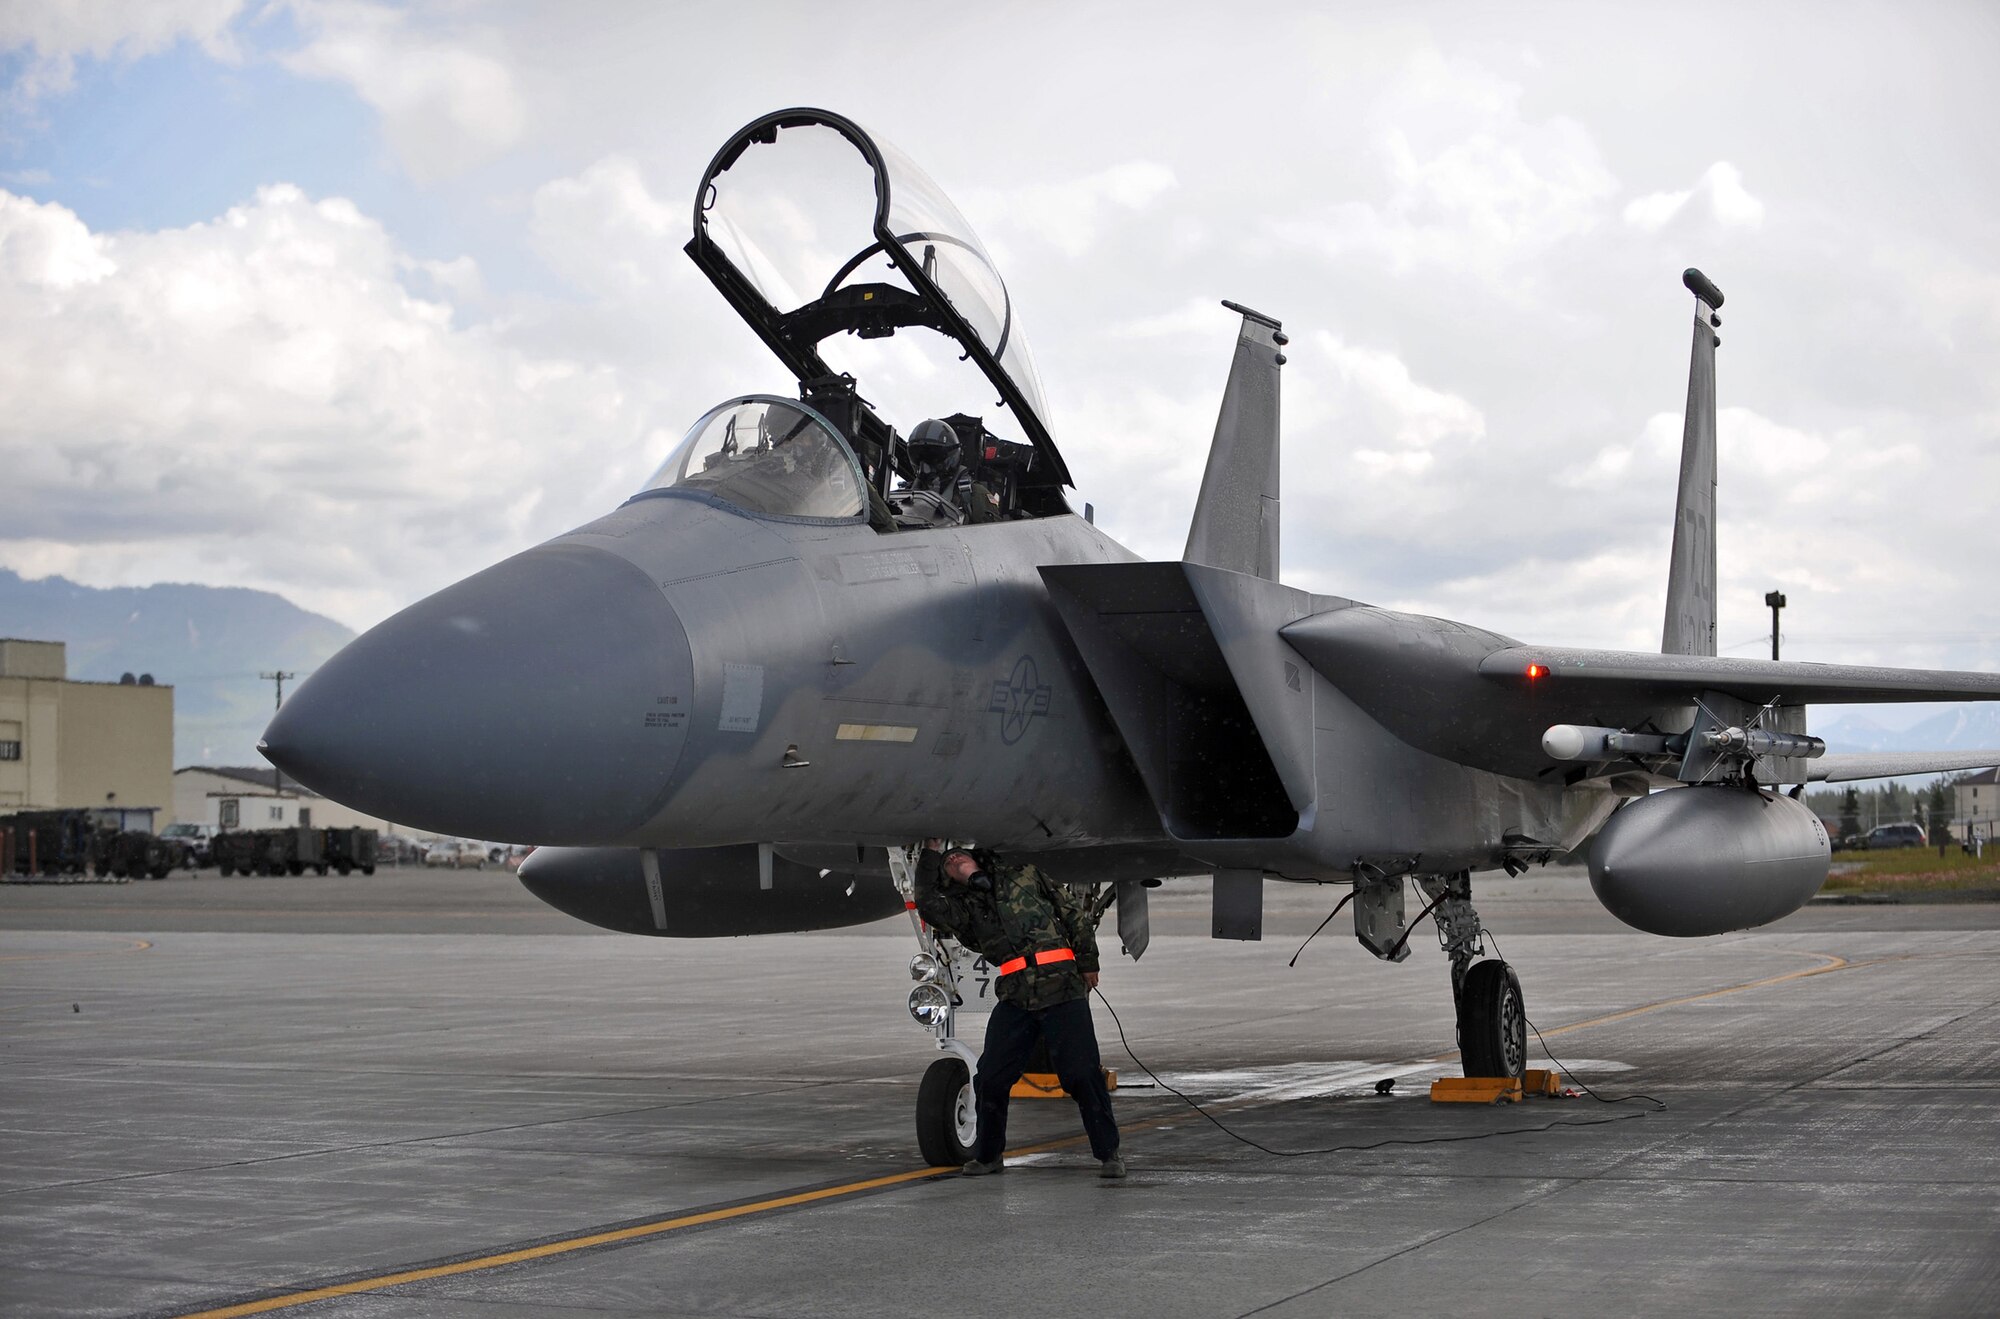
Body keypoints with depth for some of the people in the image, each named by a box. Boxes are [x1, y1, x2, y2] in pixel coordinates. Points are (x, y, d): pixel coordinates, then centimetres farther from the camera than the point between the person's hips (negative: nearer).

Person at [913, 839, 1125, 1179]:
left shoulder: (1025, 876, 13)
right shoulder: (963, 907, 15)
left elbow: (1073, 913, 14)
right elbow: (927, 905, -5)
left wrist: (1088, 963, 10)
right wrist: (931, 854, 3)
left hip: (1063, 989, -2)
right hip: (1015, 998, 3)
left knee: (1083, 1074, -7)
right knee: (990, 1079, 0)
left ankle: (1109, 1153, 5)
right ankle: (988, 1155, 18)